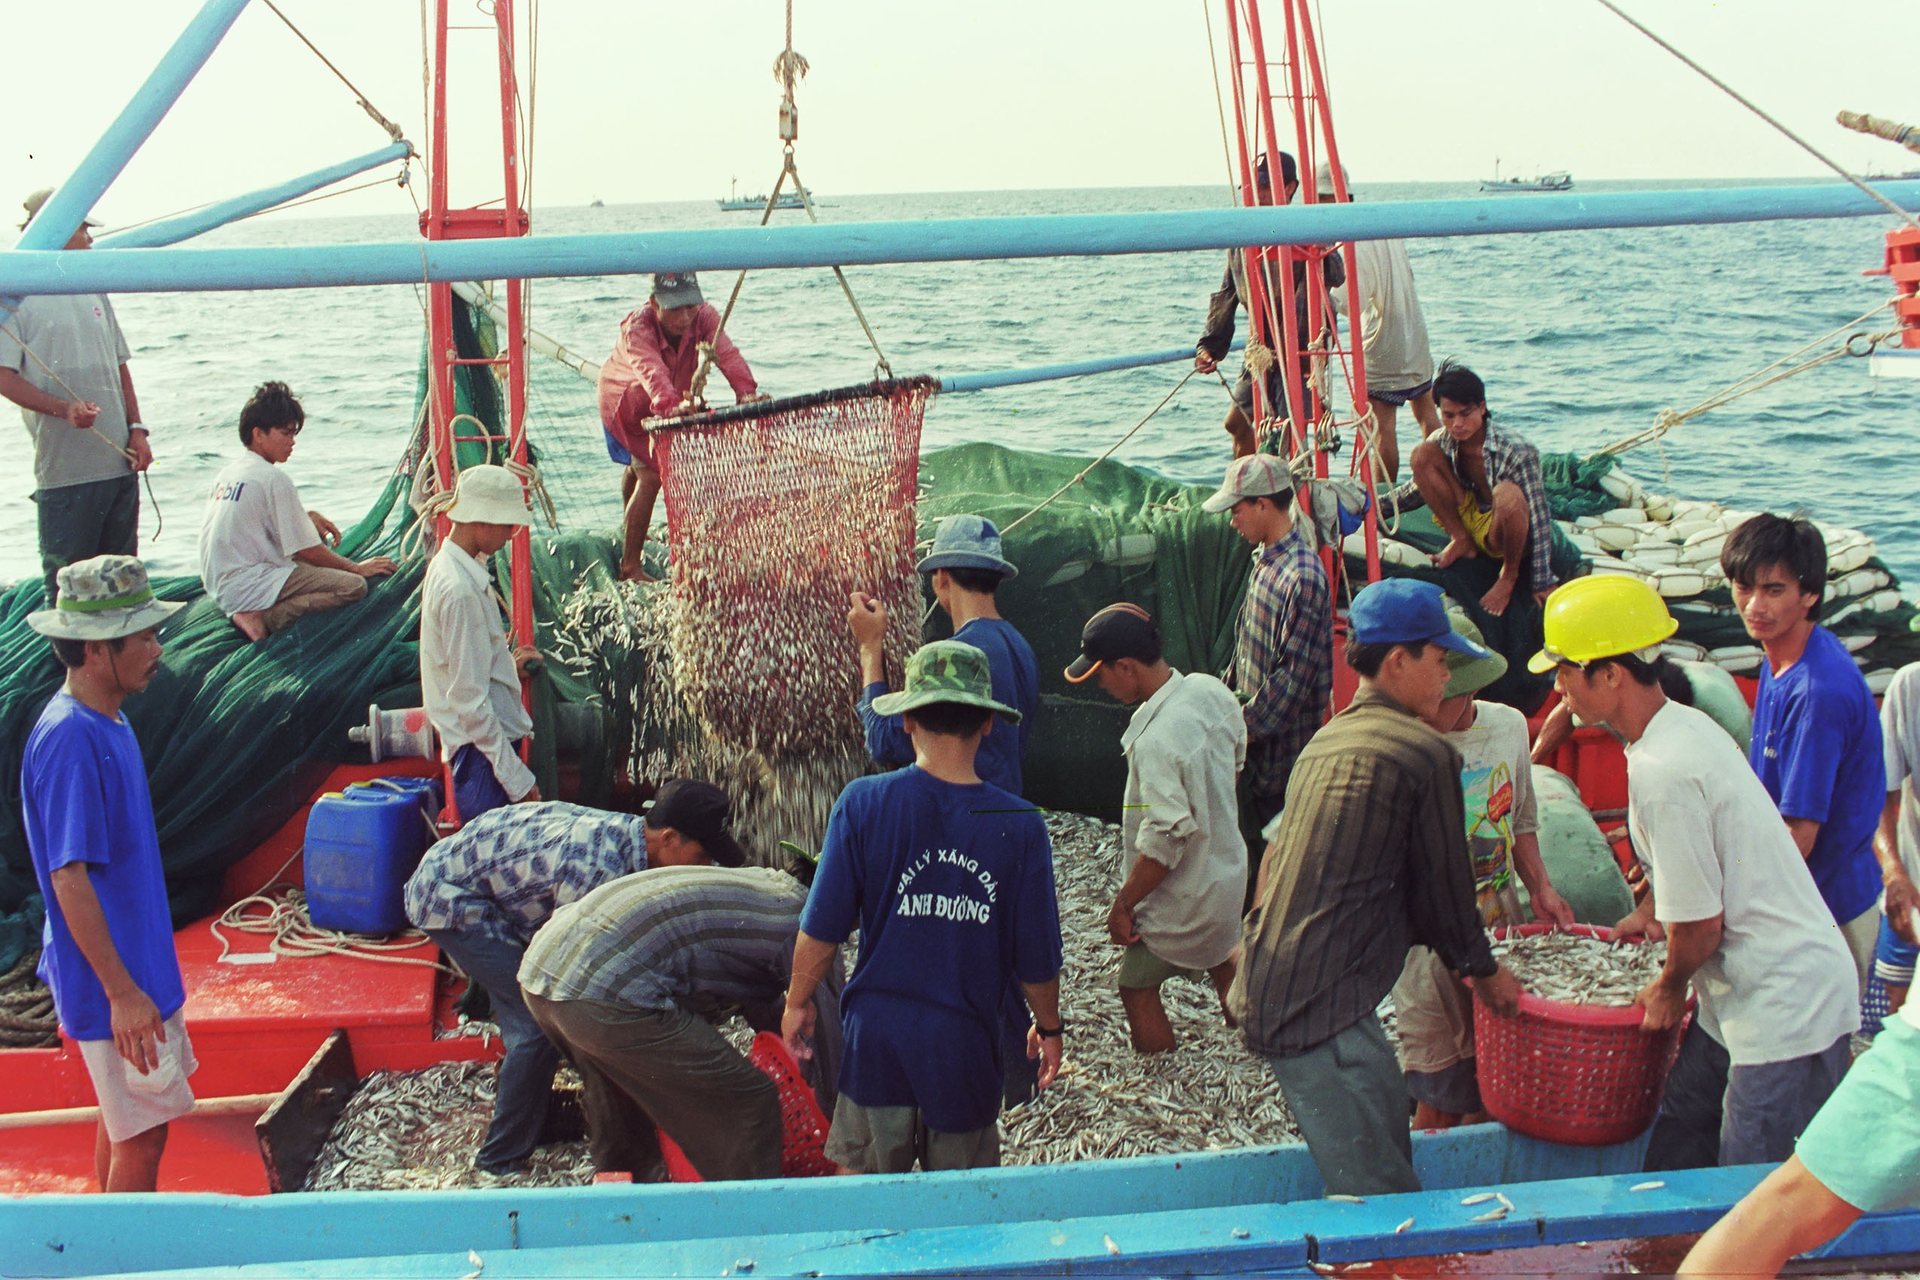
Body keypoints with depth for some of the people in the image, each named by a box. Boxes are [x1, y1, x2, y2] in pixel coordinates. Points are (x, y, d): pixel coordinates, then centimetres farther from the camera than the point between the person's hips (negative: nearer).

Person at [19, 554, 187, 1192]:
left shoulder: (106, 721, 6)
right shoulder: (70, 740, -23)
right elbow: (69, 879, -25)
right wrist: (122, 992, -24)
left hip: (136, 964, 9)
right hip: (113, 978, -9)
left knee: (125, 1119, 20)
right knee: (142, 1133, 1)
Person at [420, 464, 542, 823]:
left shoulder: (447, 564, 8)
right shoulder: (461, 591, -23)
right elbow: (471, 700, -22)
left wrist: (507, 665, 15)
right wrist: (516, 778, -20)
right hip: (481, 750, -10)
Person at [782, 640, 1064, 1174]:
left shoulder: (862, 804, -12)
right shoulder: (1020, 825, -11)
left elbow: (822, 929, -7)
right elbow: (1037, 954, -5)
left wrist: (799, 1000, 10)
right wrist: (1049, 1026, 14)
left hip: (879, 1035, 0)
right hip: (967, 1046, 0)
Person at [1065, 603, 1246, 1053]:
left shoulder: (1157, 742, -34)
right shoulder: (1210, 690, -8)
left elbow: (1165, 841, -32)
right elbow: (1237, 757, 10)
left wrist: (1123, 904, -19)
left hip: (1182, 899, -9)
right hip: (1228, 866, 9)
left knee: (1137, 989, 9)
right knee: (1219, 953, 33)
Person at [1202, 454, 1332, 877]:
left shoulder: (1303, 577, -22)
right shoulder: (1265, 561, 8)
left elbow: (1293, 674, -22)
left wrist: (1248, 728, -19)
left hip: (1281, 743, -9)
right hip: (1254, 735, 9)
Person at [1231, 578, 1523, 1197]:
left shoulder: (1324, 741, 17)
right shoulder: (1425, 754, -9)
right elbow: (1443, 887, -1)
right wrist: (1486, 971, 18)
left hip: (1270, 996, 10)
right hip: (1321, 1012, -9)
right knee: (1382, 1197, -5)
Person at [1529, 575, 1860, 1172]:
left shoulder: (1661, 770, -24)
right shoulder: (1687, 724, 6)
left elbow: (1699, 925, -18)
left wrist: (1669, 989, 0)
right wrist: (1650, 912, 33)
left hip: (1786, 1011, -10)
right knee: (1674, 1153, 15)